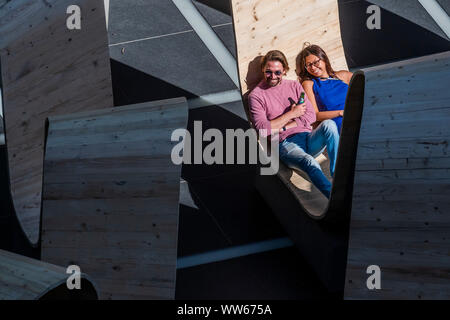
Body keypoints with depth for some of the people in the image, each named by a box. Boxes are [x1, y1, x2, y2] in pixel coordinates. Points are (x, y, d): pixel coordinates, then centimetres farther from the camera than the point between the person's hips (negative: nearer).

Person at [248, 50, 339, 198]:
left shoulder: (294, 85, 18)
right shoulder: (256, 95, 5)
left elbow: (311, 116, 8)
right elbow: (263, 129, -7)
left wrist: (283, 127, -4)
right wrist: (292, 114, -3)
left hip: (308, 138, 4)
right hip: (287, 144, -4)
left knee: (329, 124, -29)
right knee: (310, 163, -36)